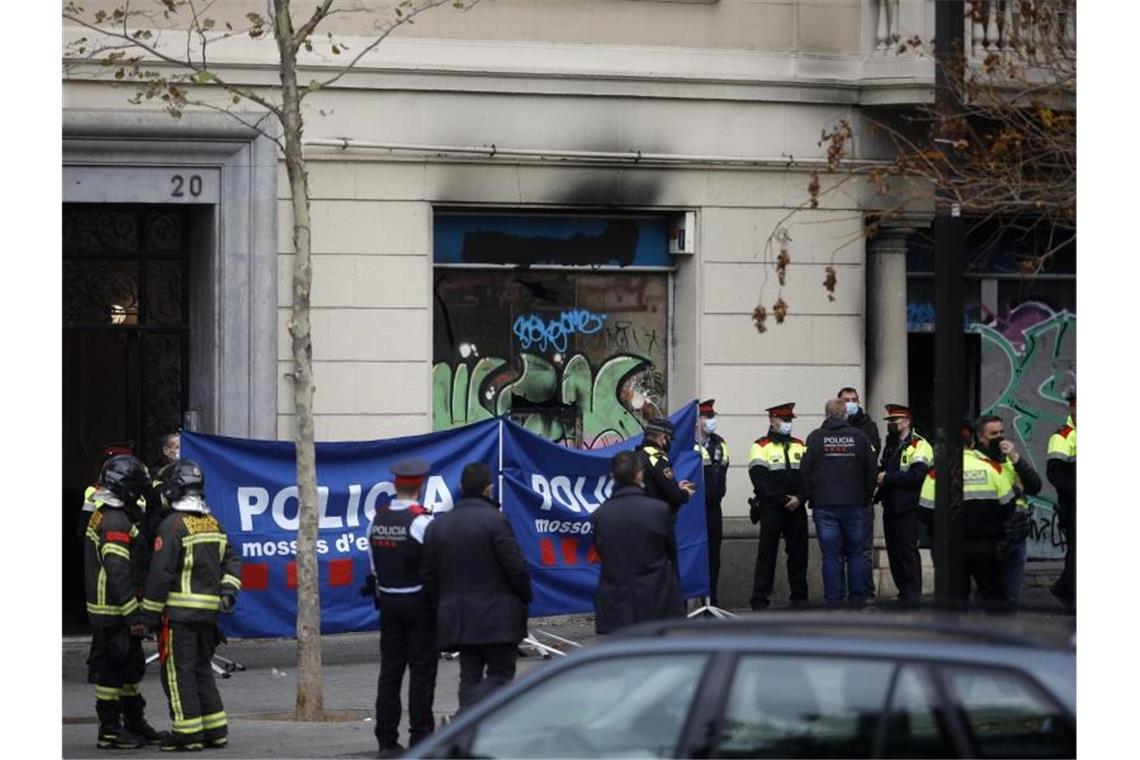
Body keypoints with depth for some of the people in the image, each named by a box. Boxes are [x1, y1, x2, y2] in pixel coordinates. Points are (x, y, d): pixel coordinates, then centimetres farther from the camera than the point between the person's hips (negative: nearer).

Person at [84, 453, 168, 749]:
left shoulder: (103, 515, 15)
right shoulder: (115, 521, -19)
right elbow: (118, 573, -24)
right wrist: (133, 616, -22)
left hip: (112, 610, 11)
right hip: (113, 611, -11)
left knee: (130, 667, 18)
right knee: (111, 669, -4)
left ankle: (135, 724, 26)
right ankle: (110, 731, 0)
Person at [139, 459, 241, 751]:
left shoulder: (173, 525, -13)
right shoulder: (213, 523, 12)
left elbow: (161, 573, -14)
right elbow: (232, 560, 13)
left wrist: (150, 614, -9)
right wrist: (228, 590, 6)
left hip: (179, 611, -7)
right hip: (208, 610, 7)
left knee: (179, 672, -2)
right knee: (202, 669, 16)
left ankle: (188, 732, -5)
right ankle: (216, 730, 16)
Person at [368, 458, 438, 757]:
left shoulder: (377, 520, 4)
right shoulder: (421, 520, -14)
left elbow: (374, 567, 10)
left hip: (388, 601, 6)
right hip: (418, 601, -6)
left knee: (390, 670, 8)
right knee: (421, 671, 0)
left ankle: (386, 739, 9)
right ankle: (420, 738, -1)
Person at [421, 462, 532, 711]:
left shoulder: (437, 525, 8)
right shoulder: (494, 521, -11)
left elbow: (429, 577, 9)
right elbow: (516, 567, -14)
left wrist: (443, 607, 17)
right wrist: (525, 599, 1)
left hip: (455, 615, 6)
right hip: (496, 616, -6)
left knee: (470, 677, 10)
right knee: (500, 674, -1)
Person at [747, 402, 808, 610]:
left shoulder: (799, 446, 14)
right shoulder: (761, 447, 0)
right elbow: (760, 481, -10)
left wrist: (799, 498, -11)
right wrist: (783, 499, -16)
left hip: (796, 508, 4)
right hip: (771, 509, -4)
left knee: (798, 553, 6)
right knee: (766, 554, -4)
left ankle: (800, 597, 13)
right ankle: (759, 600, -3)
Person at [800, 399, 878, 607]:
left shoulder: (816, 438, -3)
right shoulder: (859, 437, 3)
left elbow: (805, 471, -3)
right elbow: (871, 470, 7)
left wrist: (805, 497, 9)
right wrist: (866, 496, 19)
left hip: (824, 505, -2)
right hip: (854, 504, 2)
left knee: (830, 555, -1)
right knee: (855, 553, 8)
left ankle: (834, 600, -3)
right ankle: (857, 598, 6)